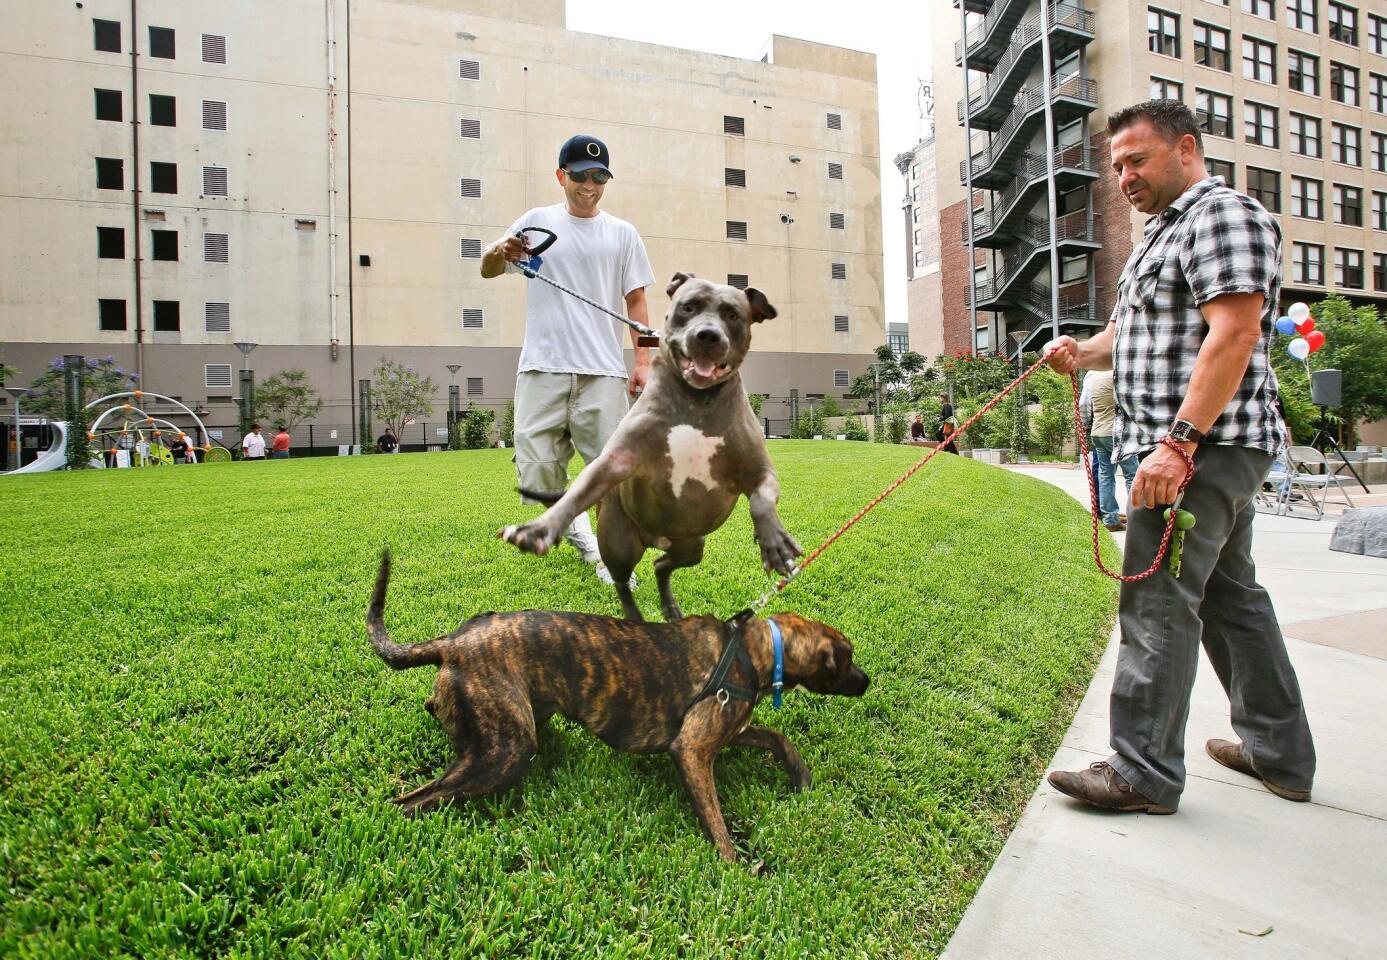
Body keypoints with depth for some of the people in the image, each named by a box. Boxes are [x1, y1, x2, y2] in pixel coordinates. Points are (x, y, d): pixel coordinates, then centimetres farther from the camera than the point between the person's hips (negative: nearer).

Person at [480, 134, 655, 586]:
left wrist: (643, 361, 0)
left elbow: (636, 301, 12)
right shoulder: (537, 221, 12)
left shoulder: (623, 233, 14)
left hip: (603, 372, 0)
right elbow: (487, 271, 7)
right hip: (542, 368, 0)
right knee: (537, 473, -2)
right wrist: (501, 251, -18)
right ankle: (571, 520, 26)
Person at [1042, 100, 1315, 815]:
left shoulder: (1221, 213, -9)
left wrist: (1179, 441, -27)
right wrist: (1082, 353, 3)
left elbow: (1233, 334, -21)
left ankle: (1144, 773, -1)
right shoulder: (1167, 231, 23)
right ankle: (1280, 753, 27)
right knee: (1229, 595, 15)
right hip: (1206, 452, 11)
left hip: (1202, 447, -11)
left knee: (1157, 603, -9)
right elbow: (1134, 329, 26)